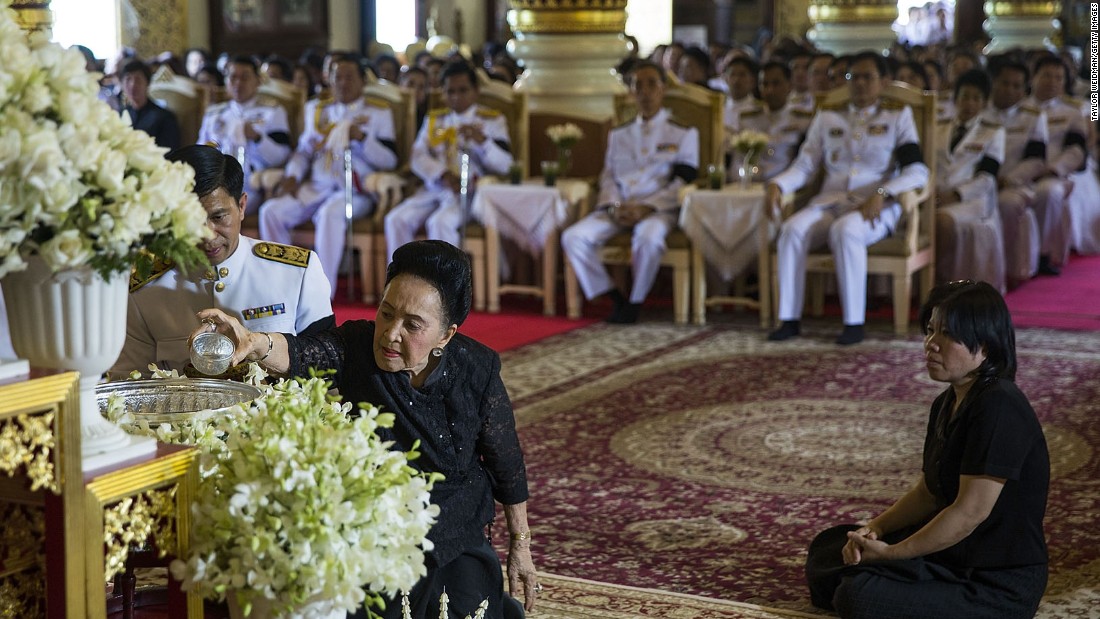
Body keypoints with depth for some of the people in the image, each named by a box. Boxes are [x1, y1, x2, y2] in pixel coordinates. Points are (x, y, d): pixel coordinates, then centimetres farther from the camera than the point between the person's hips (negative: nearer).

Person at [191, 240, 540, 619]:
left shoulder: (476, 371, -12)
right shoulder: (355, 349, -14)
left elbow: (506, 463, -1)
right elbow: (300, 354, -36)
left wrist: (520, 545, 6)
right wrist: (255, 343, -57)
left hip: (455, 548, 0)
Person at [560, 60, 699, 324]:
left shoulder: (684, 133, 9)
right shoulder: (618, 134, 23)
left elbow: (683, 181, -2)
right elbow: (608, 177, 16)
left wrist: (645, 208, -15)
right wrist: (614, 207, -7)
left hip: (658, 209, -4)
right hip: (618, 207, 4)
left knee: (649, 237, -40)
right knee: (573, 237, -22)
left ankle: (636, 301, -18)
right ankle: (614, 299, -11)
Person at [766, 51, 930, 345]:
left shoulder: (898, 116, 12)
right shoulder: (827, 118, 21)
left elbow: (917, 172, 0)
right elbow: (803, 166, 13)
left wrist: (881, 194, -18)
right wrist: (776, 185, -9)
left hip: (875, 208, -3)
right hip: (830, 202, 3)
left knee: (845, 230, -38)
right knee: (793, 228, -30)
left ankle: (854, 323, -34)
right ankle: (789, 319, -25)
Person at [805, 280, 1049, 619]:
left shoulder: (1000, 409, -23)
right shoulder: (947, 404, 8)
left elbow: (970, 511, -25)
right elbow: (927, 492, 12)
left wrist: (891, 553, -19)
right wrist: (875, 528, -5)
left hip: (999, 587, -10)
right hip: (953, 554, 10)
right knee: (828, 547, 15)